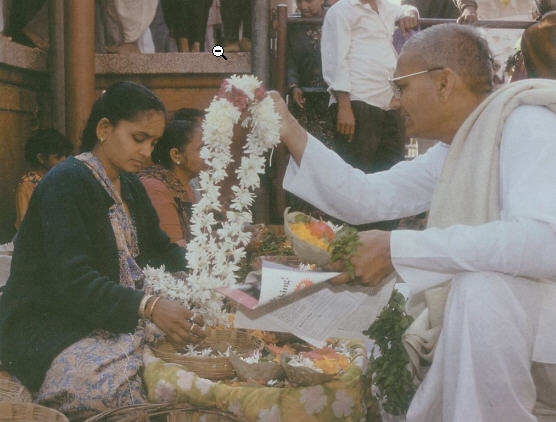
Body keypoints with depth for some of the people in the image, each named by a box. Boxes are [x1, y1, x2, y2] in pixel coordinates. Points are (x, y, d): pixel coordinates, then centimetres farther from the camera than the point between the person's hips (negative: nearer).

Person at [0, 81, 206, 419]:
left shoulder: (129, 185, 13)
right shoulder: (66, 184, -15)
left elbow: (159, 249, 19)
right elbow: (73, 282, -25)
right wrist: (149, 307, -37)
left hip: (124, 316, 8)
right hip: (55, 331, -8)